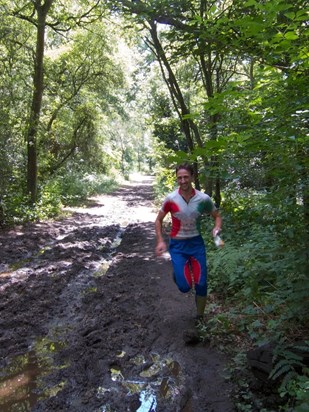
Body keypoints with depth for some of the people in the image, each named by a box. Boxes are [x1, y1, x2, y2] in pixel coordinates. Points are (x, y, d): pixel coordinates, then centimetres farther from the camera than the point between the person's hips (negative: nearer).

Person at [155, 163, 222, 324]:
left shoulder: (203, 199, -11)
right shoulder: (170, 199, -14)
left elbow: (217, 216, 5)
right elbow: (158, 220, 0)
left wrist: (217, 228, -16)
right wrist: (160, 241, -11)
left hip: (196, 243, 2)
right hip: (177, 245, -1)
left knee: (201, 284, 4)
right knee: (184, 286, -8)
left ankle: (200, 317, 29)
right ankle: (179, 272, 29)